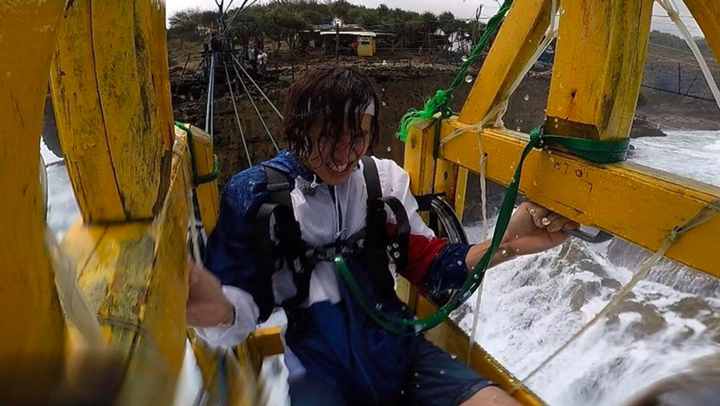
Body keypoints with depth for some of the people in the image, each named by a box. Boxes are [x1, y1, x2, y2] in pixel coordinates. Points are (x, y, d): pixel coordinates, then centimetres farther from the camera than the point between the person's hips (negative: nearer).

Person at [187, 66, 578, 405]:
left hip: (396, 348, 4)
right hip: (318, 367, -3)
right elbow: (243, 305, -8)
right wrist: (217, 311, -33)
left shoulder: (385, 178, 2)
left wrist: (507, 245, -11)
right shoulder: (255, 193, -8)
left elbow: (429, 265, 4)